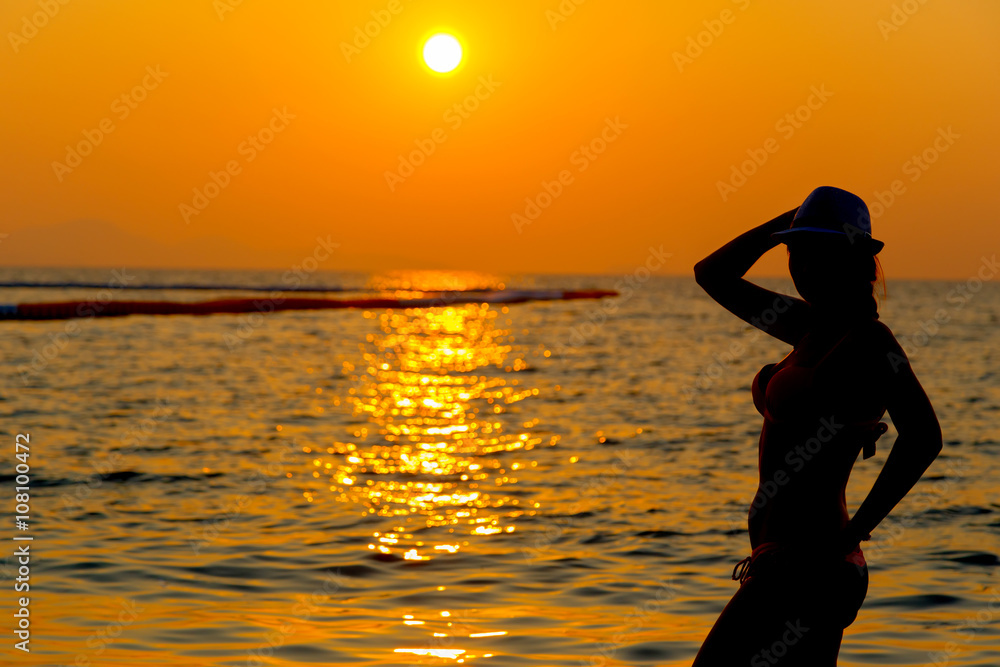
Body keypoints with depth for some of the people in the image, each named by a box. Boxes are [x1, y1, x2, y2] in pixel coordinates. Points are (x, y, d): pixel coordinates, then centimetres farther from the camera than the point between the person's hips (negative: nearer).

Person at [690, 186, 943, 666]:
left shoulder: (868, 340, -12)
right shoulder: (812, 327, 13)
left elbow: (922, 436, -27)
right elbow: (713, 274, 22)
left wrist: (850, 535, -23)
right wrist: (786, 223, 11)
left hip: (807, 567, -9)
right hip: (790, 563, 9)